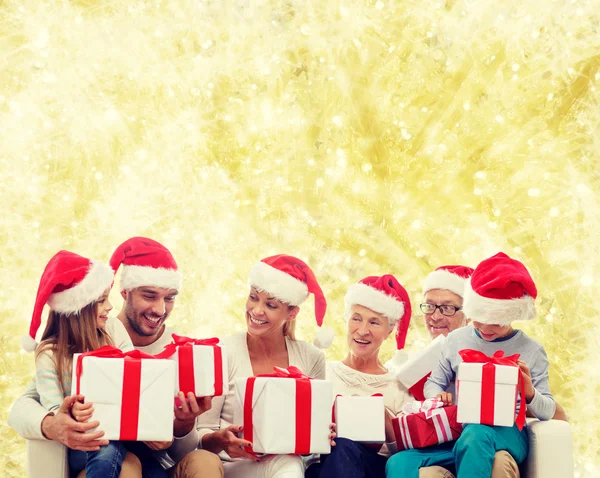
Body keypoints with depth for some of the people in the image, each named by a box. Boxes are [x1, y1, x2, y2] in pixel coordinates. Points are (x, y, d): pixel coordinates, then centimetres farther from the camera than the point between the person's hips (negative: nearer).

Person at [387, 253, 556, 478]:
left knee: (476, 434, -42)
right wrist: (438, 396, -6)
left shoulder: (530, 350, 3)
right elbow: (433, 383, 18)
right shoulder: (457, 339, 9)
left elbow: (547, 412, 5)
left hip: (504, 434, -3)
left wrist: (530, 393, -17)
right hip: (456, 432, 3)